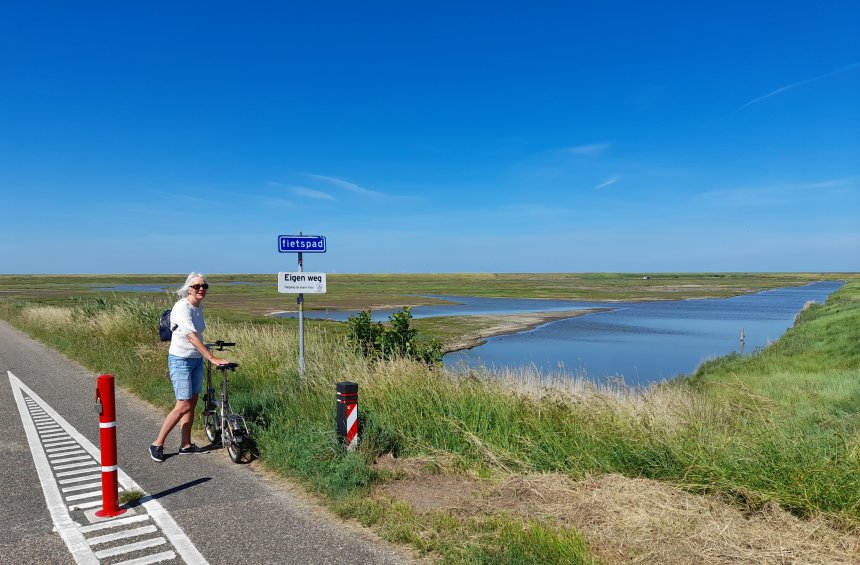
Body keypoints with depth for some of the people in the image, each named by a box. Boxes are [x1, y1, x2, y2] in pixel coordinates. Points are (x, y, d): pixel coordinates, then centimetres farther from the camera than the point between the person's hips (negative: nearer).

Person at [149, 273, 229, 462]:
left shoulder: (199, 307, 5)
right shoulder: (181, 307, -21)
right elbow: (192, 336, -31)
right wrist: (212, 358, -37)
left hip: (197, 360, 8)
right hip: (181, 360, -8)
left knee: (192, 403, 10)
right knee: (183, 405, -9)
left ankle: (186, 445, 21)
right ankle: (157, 445, 7)